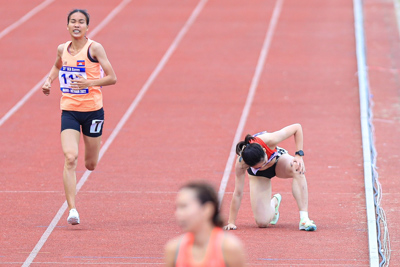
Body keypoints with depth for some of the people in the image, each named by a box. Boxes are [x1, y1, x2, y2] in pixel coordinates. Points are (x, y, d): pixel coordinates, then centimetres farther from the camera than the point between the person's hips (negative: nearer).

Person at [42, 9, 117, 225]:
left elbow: (112, 78, -12)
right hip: (69, 111, 2)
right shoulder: (62, 49, 4)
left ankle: (95, 144, 51)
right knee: (70, 158, -18)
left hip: (92, 110, -2)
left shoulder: (94, 48, -9)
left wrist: (89, 83, -25)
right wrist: (49, 81, 9)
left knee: (90, 165, 12)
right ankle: (72, 210, -21)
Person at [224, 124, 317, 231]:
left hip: (278, 160, 1)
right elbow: (237, 194, -29)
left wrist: (299, 155, -31)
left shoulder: (269, 140, -40)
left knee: (297, 170, -37)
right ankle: (274, 202, 24)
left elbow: (297, 127, -26)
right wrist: (231, 222, -26)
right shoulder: (241, 164, -38)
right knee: (262, 222, -13)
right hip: (259, 175, -1)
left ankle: (304, 218, -32)